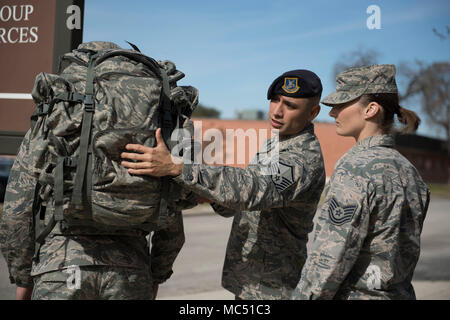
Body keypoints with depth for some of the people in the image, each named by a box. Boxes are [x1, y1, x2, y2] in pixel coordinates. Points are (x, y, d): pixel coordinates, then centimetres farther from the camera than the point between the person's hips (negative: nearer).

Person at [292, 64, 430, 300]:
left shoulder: (355, 167, -18)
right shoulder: (407, 169, 8)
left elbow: (332, 256, -20)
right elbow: (404, 246, 13)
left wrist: (304, 296, -11)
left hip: (355, 293, -8)